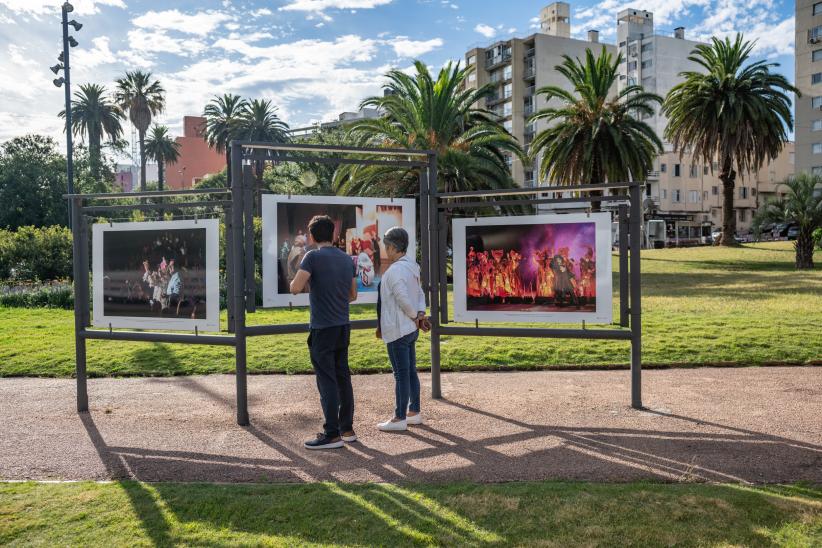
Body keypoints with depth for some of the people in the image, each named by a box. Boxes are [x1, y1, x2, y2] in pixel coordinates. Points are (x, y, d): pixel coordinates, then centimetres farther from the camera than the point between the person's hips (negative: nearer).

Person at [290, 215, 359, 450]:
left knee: (327, 381, -1)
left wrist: (306, 283, 3)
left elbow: (295, 288, -17)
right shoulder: (347, 259, 9)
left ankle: (332, 434, 4)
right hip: (343, 327, 7)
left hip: (323, 329, -6)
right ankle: (347, 429, 21)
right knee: (343, 378, 13)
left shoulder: (313, 256, -10)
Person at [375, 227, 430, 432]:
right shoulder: (411, 267, 12)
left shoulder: (394, 270, -19)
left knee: (401, 374, -2)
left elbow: (404, 299, -23)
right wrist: (421, 314, -2)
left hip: (397, 330, -10)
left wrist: (416, 316, -9)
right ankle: (414, 412, 25)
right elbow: (420, 294, 12)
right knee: (411, 371, 15)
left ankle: (400, 418, 6)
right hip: (410, 329, 10)